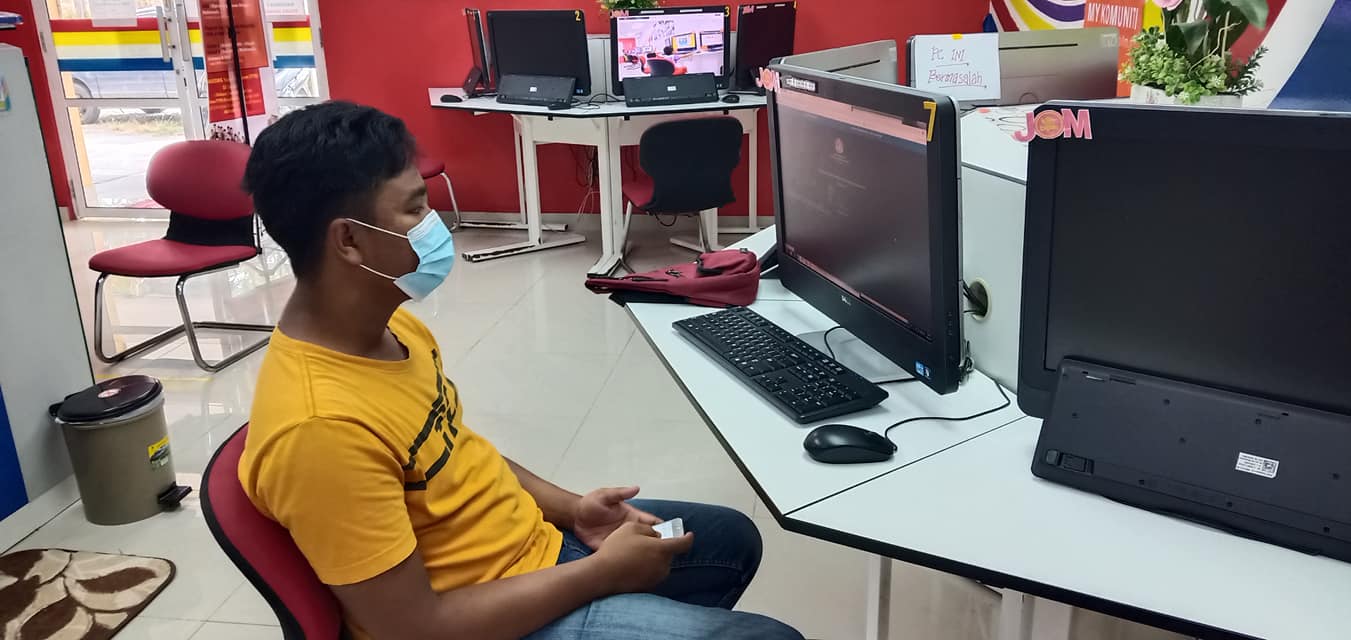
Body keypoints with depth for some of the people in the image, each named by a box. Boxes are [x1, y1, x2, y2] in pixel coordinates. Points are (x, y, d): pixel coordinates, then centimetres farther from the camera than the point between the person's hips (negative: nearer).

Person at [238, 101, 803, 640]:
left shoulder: (389, 322, -4)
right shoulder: (320, 425, -32)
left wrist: (569, 508, 0)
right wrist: (603, 571, -19)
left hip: (534, 542, 8)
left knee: (733, 539, 21)